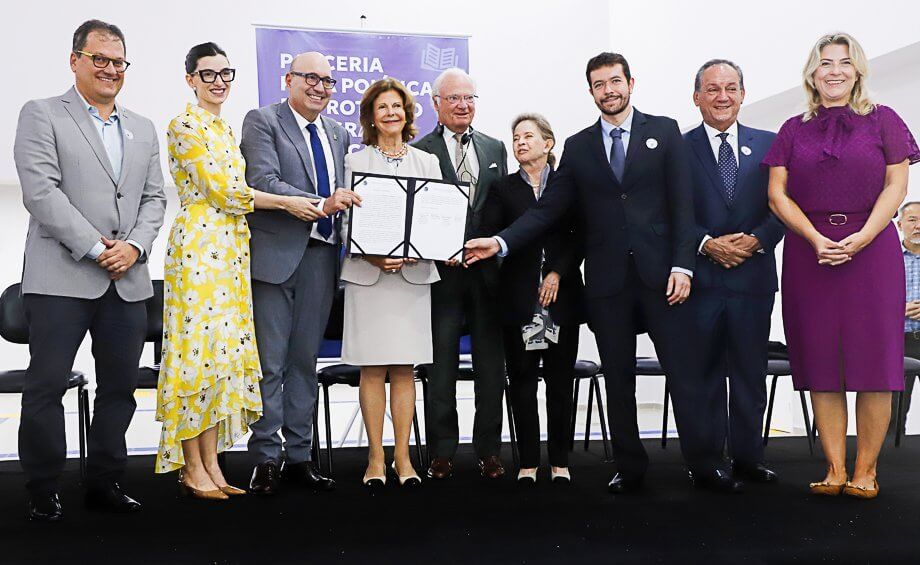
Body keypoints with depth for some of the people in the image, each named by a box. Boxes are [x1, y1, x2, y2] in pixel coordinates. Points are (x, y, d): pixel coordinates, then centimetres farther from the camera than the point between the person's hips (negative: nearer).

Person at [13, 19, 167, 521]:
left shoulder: (143, 129, 18)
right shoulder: (41, 115, 2)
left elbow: (154, 198, 13)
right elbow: (41, 192, -9)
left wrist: (134, 245, -5)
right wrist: (95, 249, -14)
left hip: (128, 281, 5)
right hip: (62, 277, -5)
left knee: (120, 387, 9)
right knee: (46, 386, 0)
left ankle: (104, 482, 21)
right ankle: (43, 492, 14)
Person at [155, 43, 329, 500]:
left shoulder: (227, 129, 19)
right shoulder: (185, 125, -6)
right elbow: (221, 189, -13)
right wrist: (287, 203, -8)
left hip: (232, 248, 8)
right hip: (199, 247, -8)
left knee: (223, 349, 6)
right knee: (198, 348, -6)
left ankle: (211, 463, 13)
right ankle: (192, 468, 3)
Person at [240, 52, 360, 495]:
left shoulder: (338, 132, 17)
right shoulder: (262, 122, -2)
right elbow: (263, 182, -15)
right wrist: (320, 205, -25)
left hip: (321, 256, 6)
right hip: (276, 254, -6)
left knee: (305, 360, 11)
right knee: (269, 362, -2)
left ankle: (298, 457, 20)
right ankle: (266, 459, 8)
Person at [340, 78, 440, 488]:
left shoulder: (427, 162, 13)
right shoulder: (356, 161, 7)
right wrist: (375, 256, -16)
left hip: (414, 273, 2)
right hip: (368, 274, -2)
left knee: (405, 368, 3)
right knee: (373, 369, -1)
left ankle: (403, 457, 10)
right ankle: (375, 458, 7)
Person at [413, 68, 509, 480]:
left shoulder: (495, 149, 15)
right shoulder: (420, 152, 2)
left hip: (489, 269, 4)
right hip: (443, 272, -3)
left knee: (491, 363, 8)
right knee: (441, 363, 2)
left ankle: (489, 450, 18)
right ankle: (442, 452, 12)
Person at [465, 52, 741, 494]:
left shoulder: (664, 131, 7)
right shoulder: (578, 146, 12)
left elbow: (682, 202, 1)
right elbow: (548, 208, 7)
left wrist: (682, 265, -8)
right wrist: (501, 242, -6)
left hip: (659, 272, -2)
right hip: (607, 279, 2)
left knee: (685, 371, -1)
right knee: (618, 379, 8)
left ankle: (705, 465, 9)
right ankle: (629, 469, 18)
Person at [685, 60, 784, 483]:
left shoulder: (768, 144, 10)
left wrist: (756, 240, -11)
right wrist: (706, 243, -15)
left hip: (753, 276, 2)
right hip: (700, 278, -2)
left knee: (751, 372, 9)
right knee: (703, 373, 4)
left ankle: (748, 457, 21)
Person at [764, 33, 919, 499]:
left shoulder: (882, 120, 8)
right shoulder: (794, 130, 12)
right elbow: (777, 193, 4)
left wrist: (861, 238, -13)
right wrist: (816, 238, -10)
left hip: (870, 248, -1)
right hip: (809, 251, 2)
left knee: (873, 357, -3)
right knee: (820, 361, 1)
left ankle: (865, 469, 6)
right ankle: (834, 468, 8)